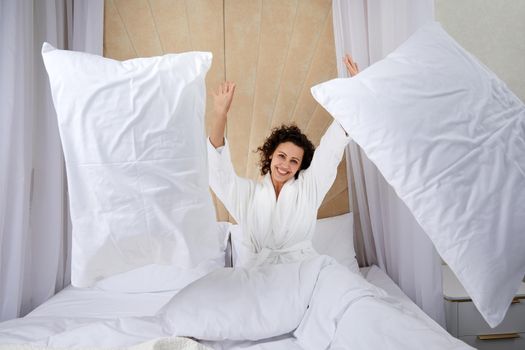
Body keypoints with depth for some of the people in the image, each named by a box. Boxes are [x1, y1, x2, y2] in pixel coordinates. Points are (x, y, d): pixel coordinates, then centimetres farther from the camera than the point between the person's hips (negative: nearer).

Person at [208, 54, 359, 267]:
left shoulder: (308, 187, 2)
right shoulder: (247, 193, 2)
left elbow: (331, 148, -4)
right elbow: (219, 169, -11)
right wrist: (220, 116, -25)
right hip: (254, 267, 0)